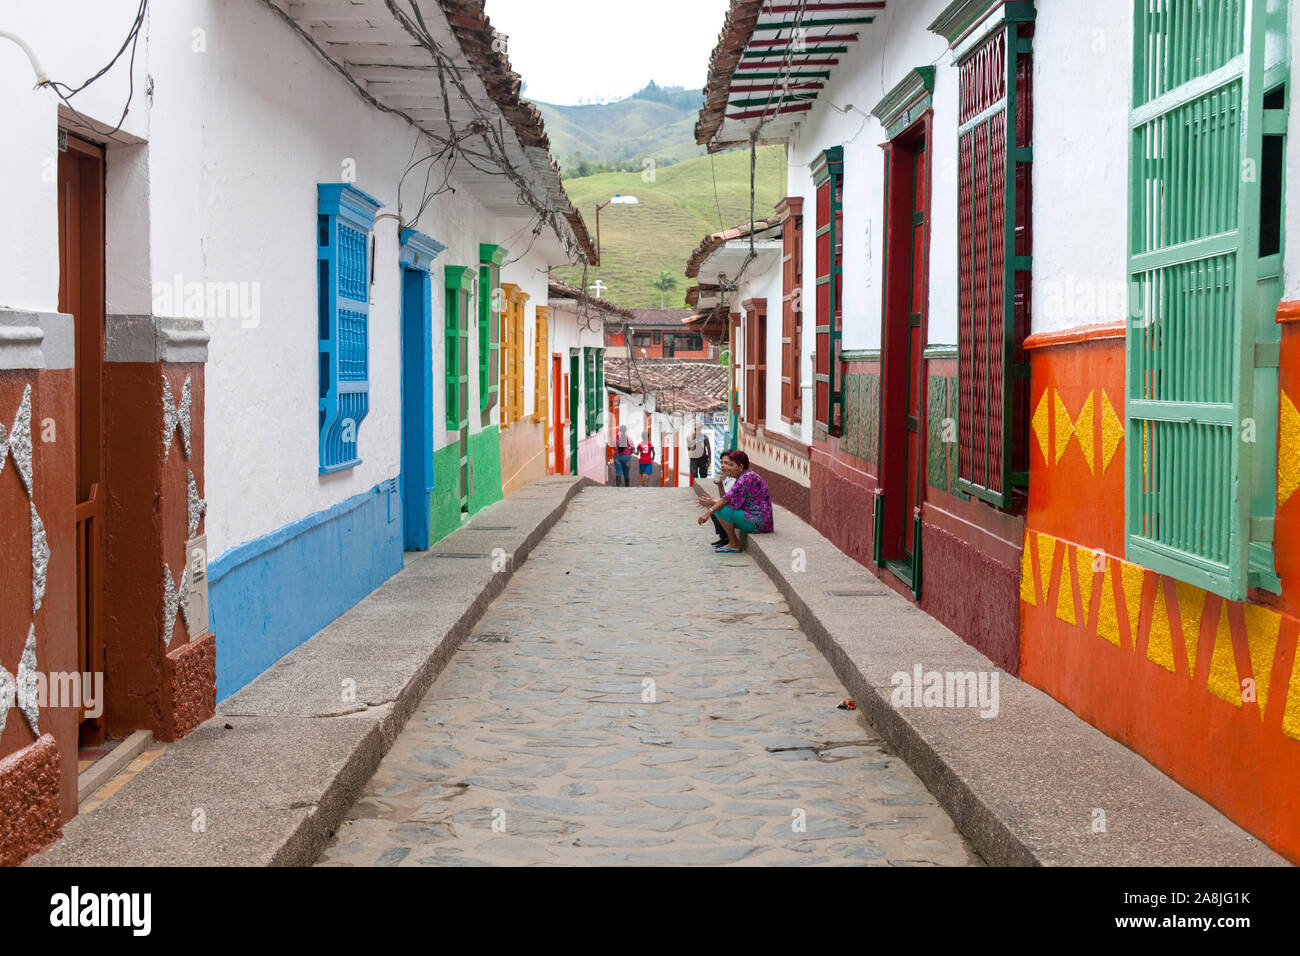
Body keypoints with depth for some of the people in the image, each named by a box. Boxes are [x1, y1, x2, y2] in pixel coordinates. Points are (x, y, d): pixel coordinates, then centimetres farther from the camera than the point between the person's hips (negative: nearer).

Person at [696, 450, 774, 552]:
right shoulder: (742, 476, 13)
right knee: (715, 508, 10)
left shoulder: (747, 478, -20)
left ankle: (734, 544, -11)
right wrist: (712, 502, -1)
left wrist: (708, 513, -23)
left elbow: (728, 499, -24)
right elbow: (730, 499, 11)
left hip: (757, 522, -10)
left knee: (721, 510, -24)